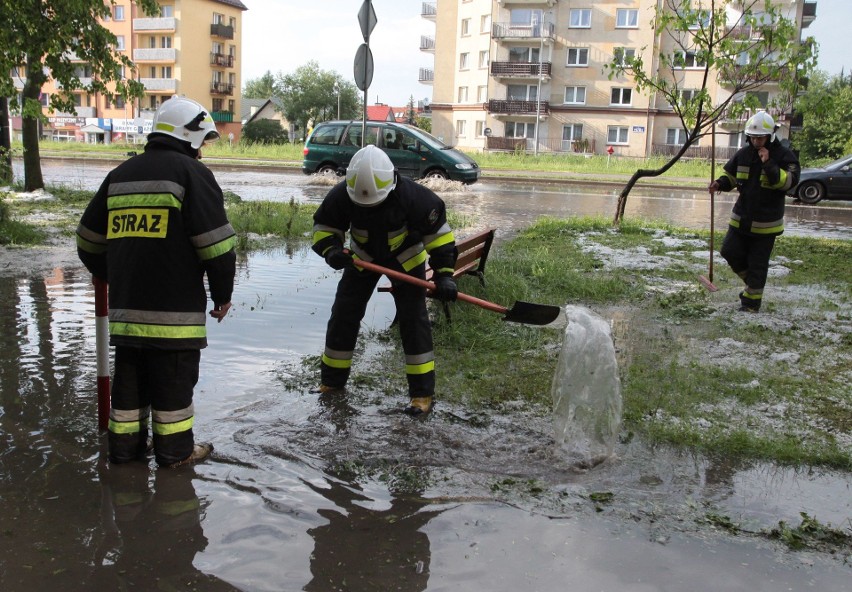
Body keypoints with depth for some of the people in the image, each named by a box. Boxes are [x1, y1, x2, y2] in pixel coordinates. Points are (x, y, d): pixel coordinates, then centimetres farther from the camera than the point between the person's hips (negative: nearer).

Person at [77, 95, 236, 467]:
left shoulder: (120, 174, 14)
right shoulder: (191, 173, -8)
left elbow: (89, 241, 19)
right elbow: (216, 245, -13)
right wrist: (222, 294, -1)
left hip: (125, 306, 6)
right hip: (174, 307, -6)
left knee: (129, 377, 17)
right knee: (174, 380, 5)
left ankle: (124, 445, 27)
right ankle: (175, 450, 15)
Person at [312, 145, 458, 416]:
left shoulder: (412, 196, -35)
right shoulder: (341, 195, -28)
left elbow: (437, 230, -23)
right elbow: (324, 225, -11)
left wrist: (444, 273, -26)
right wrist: (332, 249, -32)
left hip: (406, 258, -3)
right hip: (362, 258, 3)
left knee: (413, 320, -10)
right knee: (343, 315, 3)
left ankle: (423, 392, -2)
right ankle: (332, 381, 20)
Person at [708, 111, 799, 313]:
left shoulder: (784, 156, -10)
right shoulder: (743, 154, 4)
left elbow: (789, 181, -21)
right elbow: (730, 176, 14)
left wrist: (768, 164, -27)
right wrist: (720, 184, -8)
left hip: (766, 223, -5)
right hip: (741, 218, 5)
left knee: (758, 264, 3)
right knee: (730, 251, 8)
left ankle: (752, 299, 18)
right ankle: (753, 282, 31)